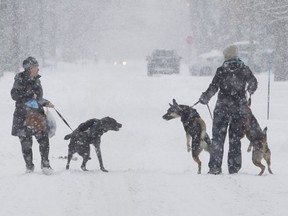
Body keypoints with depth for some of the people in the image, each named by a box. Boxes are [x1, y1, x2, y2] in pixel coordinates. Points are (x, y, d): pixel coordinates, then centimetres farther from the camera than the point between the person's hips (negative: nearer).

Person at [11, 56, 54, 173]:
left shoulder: (36, 80, 14)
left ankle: (45, 163, 3)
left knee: (44, 139, -6)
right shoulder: (20, 79, -4)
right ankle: (29, 166, 9)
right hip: (23, 114, -5)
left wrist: (46, 103, 10)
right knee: (26, 141, -1)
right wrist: (30, 96, -14)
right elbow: (15, 95, -11)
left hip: (37, 114, 5)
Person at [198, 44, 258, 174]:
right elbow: (253, 83, 8)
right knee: (235, 139, 12)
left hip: (223, 108, -2)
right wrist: (250, 91, 32)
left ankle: (215, 167, 0)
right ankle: (234, 167, 11)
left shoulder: (221, 71, -8)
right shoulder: (244, 69, -2)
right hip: (239, 108, 2)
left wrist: (204, 98, 9)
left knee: (218, 138, 5)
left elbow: (213, 88, -9)